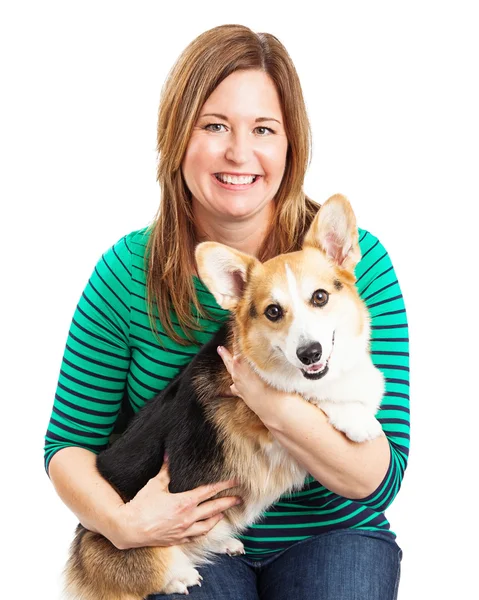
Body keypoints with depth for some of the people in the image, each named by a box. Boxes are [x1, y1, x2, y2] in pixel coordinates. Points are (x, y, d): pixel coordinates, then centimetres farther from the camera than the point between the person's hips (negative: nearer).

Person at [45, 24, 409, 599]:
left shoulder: (354, 259, -12)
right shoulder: (127, 272, -8)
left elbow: (380, 481, -13)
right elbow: (71, 443, 0)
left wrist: (282, 410, -31)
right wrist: (118, 520, -20)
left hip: (327, 535, 1)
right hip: (183, 534, 0)